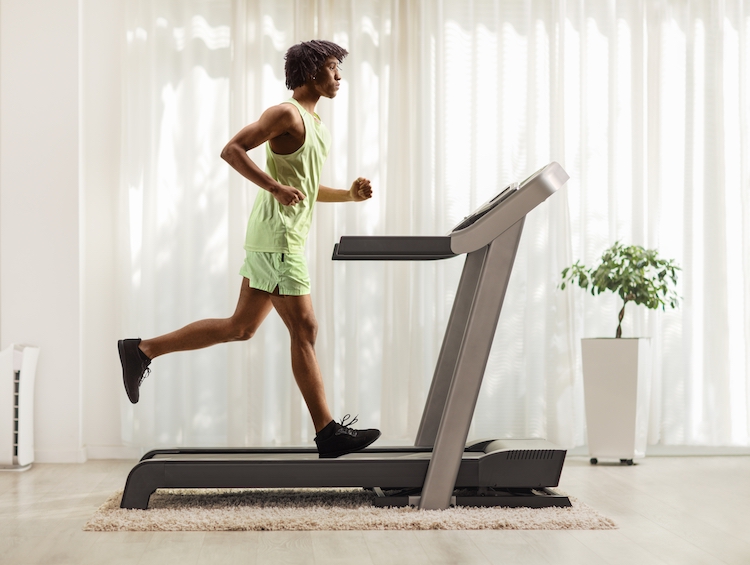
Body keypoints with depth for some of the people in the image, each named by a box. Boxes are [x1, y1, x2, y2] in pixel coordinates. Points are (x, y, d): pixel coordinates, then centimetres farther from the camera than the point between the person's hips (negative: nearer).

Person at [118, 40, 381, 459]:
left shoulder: (315, 123, 20)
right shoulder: (287, 114, -9)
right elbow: (233, 150, -17)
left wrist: (349, 194, 12)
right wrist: (276, 187, -25)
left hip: (284, 237, 10)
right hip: (277, 237, -10)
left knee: (241, 327, 11)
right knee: (305, 330, -7)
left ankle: (143, 350, 18)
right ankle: (328, 433, -2)